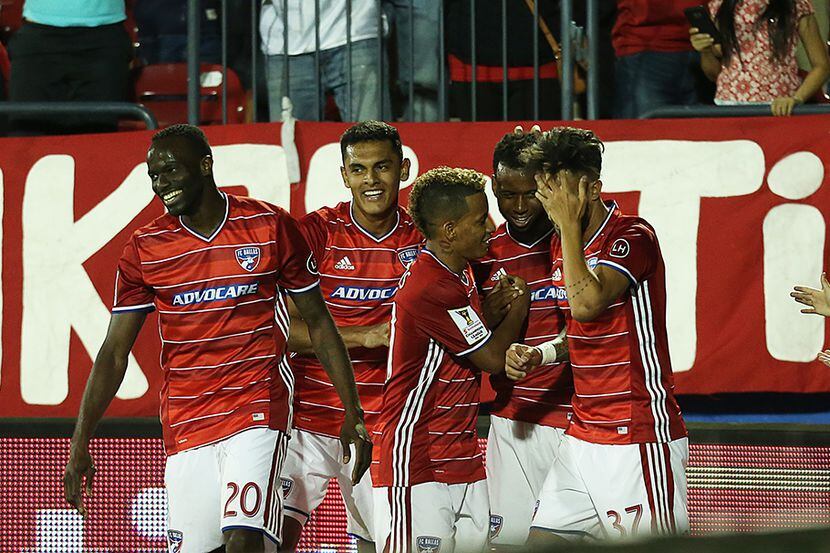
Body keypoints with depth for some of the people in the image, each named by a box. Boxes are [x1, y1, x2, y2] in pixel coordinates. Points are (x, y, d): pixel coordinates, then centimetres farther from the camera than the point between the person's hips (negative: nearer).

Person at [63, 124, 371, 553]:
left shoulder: (271, 227, -1)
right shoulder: (144, 249, 4)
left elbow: (318, 323, 7)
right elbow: (114, 353, 6)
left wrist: (352, 415, 5)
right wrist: (80, 445, -1)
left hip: (258, 409, -3)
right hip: (185, 425, 3)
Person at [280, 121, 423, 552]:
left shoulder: (421, 237, 3)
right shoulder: (315, 232, -5)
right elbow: (282, 328, -11)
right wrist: (366, 337, -20)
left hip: (382, 428, 2)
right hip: (308, 417, -2)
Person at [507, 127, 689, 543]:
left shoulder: (632, 237, -13)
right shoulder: (562, 243, 12)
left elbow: (586, 304, -28)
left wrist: (571, 227, -19)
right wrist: (537, 354, 5)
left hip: (639, 438, -8)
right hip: (582, 439, 9)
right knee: (541, 541, 3)